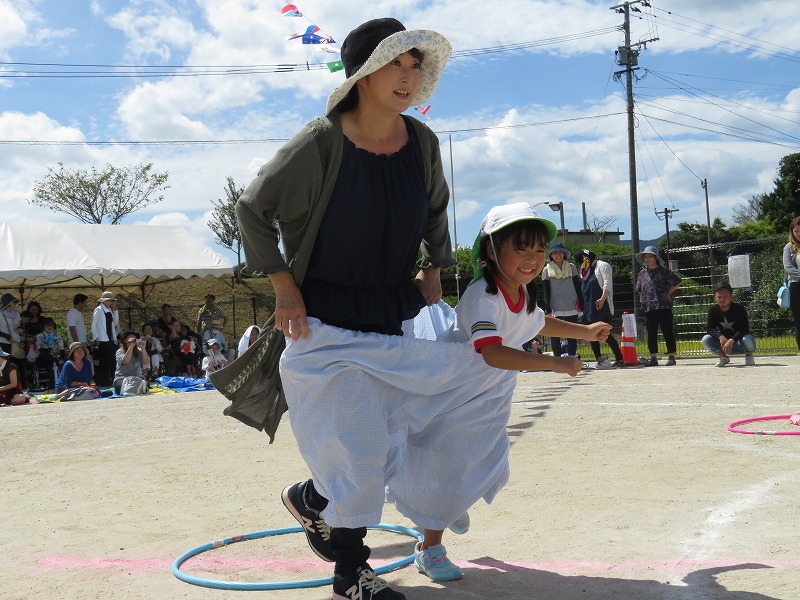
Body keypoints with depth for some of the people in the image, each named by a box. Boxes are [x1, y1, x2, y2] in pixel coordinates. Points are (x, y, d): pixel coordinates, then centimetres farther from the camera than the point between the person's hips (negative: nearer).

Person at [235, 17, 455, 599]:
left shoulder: (422, 143, -1)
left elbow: (437, 210, 20)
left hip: (394, 318, 6)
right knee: (357, 450, -3)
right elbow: (253, 209, -6)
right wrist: (284, 286, -9)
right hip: (327, 321, -6)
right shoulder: (320, 145, -17)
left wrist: (434, 269, 13)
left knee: (392, 452, 13)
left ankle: (310, 498, 42)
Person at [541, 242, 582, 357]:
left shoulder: (571, 267, 7)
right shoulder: (547, 270, 3)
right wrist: (547, 309, -4)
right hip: (555, 308, -1)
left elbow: (577, 287, 9)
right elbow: (545, 291, 2)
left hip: (572, 307, 1)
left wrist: (581, 304, 3)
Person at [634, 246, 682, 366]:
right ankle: (653, 358, 10)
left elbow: (677, 282, 4)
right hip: (649, 308, 4)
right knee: (651, 334, 5)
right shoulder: (642, 274, 12)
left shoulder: (664, 271, 0)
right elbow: (639, 290, 25)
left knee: (668, 332, -2)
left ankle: (671, 356, 3)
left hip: (664, 306, -4)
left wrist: (668, 294, 2)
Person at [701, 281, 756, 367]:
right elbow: (710, 328, -12)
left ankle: (748, 356, -1)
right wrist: (720, 336, -33)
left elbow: (744, 329, -23)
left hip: (738, 341, -3)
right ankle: (723, 357, 2)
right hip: (723, 340, 3)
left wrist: (731, 340, -37)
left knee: (748, 340, -38)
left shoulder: (739, 309, -15)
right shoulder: (713, 310, -5)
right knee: (705, 340, -23)